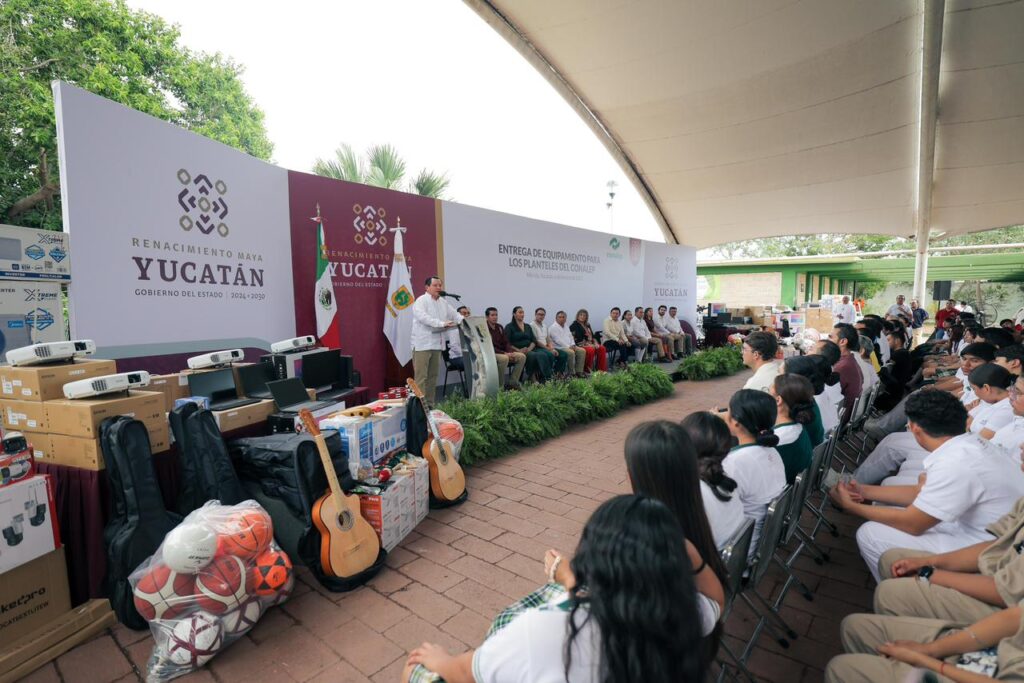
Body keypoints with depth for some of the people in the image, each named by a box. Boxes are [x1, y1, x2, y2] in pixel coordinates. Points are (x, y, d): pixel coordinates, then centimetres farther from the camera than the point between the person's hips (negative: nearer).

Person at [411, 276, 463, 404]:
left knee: (433, 376, 11)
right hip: (422, 344, -7)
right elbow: (423, 317, -23)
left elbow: (455, 314, 18)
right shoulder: (421, 301, -8)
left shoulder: (443, 302, 16)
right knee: (421, 377, -7)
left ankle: (429, 403, 20)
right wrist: (441, 323, -32)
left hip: (437, 344, 8)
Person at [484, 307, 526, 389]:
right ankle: (500, 386, -24)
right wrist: (505, 353, -22)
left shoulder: (499, 327, 13)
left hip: (503, 353, 8)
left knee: (522, 356, -10)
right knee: (504, 358, -38)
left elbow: (506, 343, 12)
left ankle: (513, 383, -8)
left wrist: (511, 352, -9)